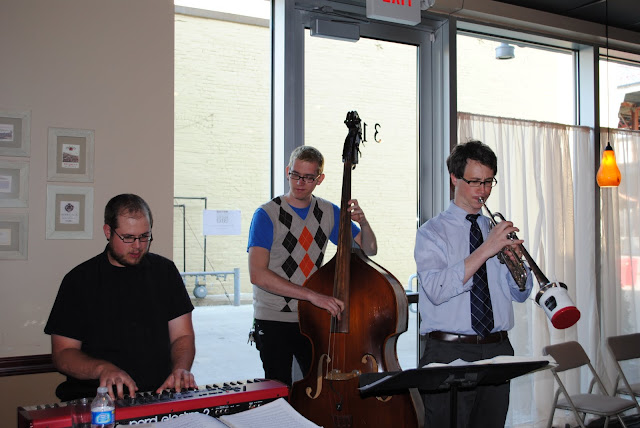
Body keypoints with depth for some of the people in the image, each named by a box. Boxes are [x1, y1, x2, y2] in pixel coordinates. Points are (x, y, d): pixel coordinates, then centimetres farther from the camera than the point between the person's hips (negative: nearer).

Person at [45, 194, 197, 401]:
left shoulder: (165, 271, 12)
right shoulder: (79, 279, 4)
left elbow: (182, 336, 11)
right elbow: (62, 353, 2)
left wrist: (180, 369, -11)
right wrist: (102, 368, -17)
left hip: (160, 394, 2)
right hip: (96, 398, -2)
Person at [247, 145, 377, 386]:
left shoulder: (329, 213, 6)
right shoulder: (267, 215, -9)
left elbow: (369, 250, 10)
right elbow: (257, 274, -20)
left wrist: (362, 222, -12)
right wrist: (313, 295, -27)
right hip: (274, 322, -3)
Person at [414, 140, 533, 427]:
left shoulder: (497, 230, 14)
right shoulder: (432, 232, 0)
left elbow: (520, 294, 11)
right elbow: (436, 290, -18)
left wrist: (515, 261, -9)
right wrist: (485, 250, -21)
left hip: (498, 350, 4)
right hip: (449, 353, -4)